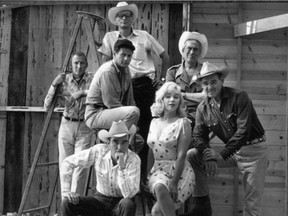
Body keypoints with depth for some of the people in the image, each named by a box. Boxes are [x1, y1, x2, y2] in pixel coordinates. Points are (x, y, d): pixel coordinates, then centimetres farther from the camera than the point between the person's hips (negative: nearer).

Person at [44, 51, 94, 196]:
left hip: (85, 127, -2)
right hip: (66, 125, 2)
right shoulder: (64, 80, 0)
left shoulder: (91, 79, -4)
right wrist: (54, 85, -10)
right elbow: (47, 106, 2)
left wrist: (83, 92, -22)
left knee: (80, 165, -9)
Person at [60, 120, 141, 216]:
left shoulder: (134, 160, -21)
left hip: (121, 201, -2)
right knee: (67, 203, -21)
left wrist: (122, 167, -38)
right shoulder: (98, 151, -15)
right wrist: (66, 191, -12)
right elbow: (68, 162, -6)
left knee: (128, 204, -38)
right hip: (101, 199, 2)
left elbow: (129, 194, -30)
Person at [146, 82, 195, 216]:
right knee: (159, 187, -34)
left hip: (179, 172, -4)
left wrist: (174, 182, -19)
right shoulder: (154, 122, 12)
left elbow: (181, 155, -12)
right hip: (157, 171, 4)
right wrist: (147, 176, 9)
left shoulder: (183, 123, -4)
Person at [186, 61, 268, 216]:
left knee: (252, 203, -7)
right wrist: (209, 157, -21)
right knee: (191, 155, -8)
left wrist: (222, 155, -24)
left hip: (254, 148, -5)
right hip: (231, 151, 5)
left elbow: (243, 131, -20)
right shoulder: (203, 108, 1)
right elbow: (199, 136, -1)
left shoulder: (239, 97, -14)